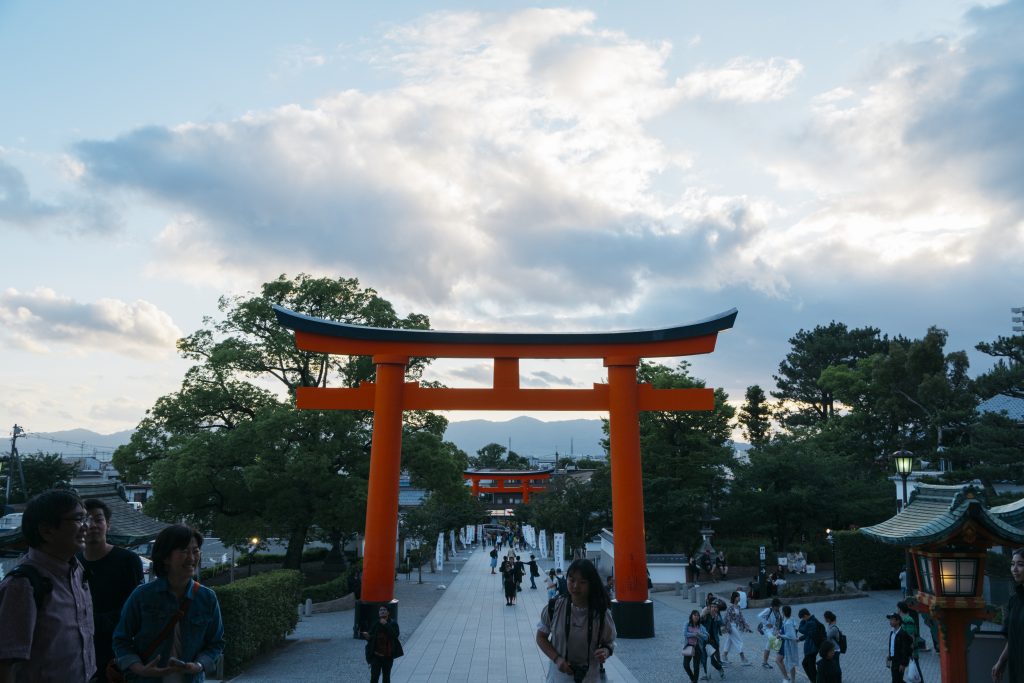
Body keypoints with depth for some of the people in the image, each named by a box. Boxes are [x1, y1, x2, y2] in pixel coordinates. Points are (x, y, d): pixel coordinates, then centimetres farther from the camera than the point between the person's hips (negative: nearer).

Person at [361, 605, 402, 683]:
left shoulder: (393, 623, -4)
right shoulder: (375, 624, 1)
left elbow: (395, 634, -20)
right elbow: (370, 638, 3)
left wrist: (386, 625, -23)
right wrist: (367, 636, -20)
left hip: (388, 656, 0)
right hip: (376, 655, 0)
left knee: (386, 677, 13)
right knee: (374, 677, -6)